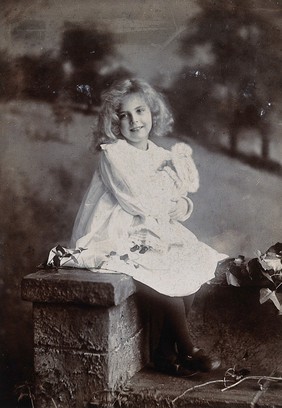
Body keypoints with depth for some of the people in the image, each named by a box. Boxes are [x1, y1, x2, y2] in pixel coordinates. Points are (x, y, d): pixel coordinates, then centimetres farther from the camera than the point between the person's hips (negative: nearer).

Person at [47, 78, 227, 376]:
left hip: (149, 236, 7)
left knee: (193, 269, -9)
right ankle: (187, 352, 3)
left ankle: (166, 351, 0)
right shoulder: (113, 154, -13)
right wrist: (177, 164, -12)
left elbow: (171, 204, 13)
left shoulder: (159, 155, 9)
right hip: (114, 241, -7)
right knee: (170, 281, -19)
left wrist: (182, 207, -13)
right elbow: (140, 202, -21)